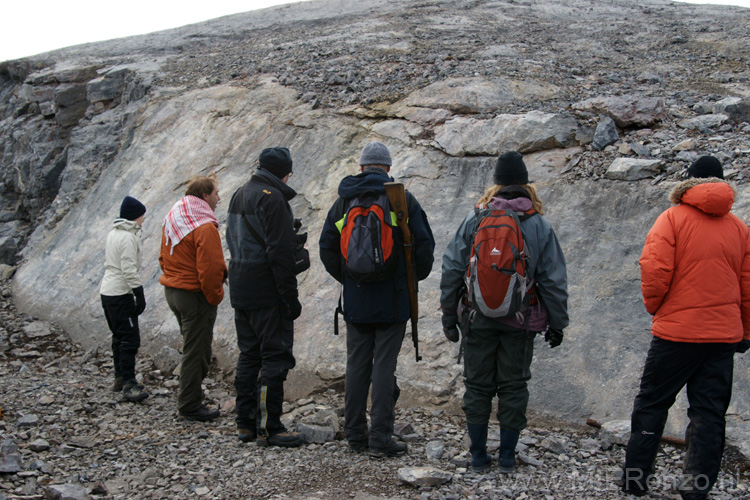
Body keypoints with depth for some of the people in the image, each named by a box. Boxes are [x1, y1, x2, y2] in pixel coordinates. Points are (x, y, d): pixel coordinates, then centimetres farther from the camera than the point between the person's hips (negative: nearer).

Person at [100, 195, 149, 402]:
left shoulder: (113, 234, 14)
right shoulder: (128, 238, -16)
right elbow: (129, 270, -21)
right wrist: (139, 294, -17)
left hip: (108, 291, 10)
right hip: (120, 294, -10)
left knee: (119, 337, 17)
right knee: (130, 339, -9)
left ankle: (119, 378, 25)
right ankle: (129, 385, -11)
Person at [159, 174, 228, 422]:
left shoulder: (172, 220, 10)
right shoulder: (204, 227, -20)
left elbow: (164, 258, 17)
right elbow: (210, 269, -24)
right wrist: (215, 297, -11)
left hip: (172, 291, 9)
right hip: (195, 296, -9)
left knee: (192, 348, 21)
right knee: (196, 352, 1)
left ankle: (188, 400, 30)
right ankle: (190, 406, 8)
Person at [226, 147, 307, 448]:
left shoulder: (239, 195, 16)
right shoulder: (272, 198, -14)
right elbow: (279, 253, -20)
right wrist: (290, 297, -17)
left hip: (240, 291, 9)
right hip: (267, 293, -9)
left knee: (249, 355, 14)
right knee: (275, 357, -3)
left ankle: (245, 423, 18)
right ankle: (269, 428, -1)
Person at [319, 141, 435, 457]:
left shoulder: (344, 201, 5)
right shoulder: (403, 199, -3)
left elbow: (327, 247, 8)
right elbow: (425, 245, -4)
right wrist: (415, 277, 13)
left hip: (356, 300, 3)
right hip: (393, 300, -3)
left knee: (357, 365, 11)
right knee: (384, 366, 0)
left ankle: (355, 434, 17)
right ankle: (380, 438, 2)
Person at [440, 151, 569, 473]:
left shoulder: (474, 221, -3)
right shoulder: (540, 226, -4)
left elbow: (452, 271, -3)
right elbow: (554, 280, -3)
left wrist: (449, 317, 6)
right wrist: (557, 323, 7)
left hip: (478, 319, 0)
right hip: (520, 322, 0)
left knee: (477, 386, 10)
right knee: (513, 386, 11)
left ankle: (478, 457, 17)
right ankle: (507, 457, 17)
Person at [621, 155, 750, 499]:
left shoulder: (673, 218, -5)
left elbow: (655, 272, -14)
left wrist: (655, 307, 4)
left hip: (676, 330, -3)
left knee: (652, 404, 8)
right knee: (709, 412, 8)